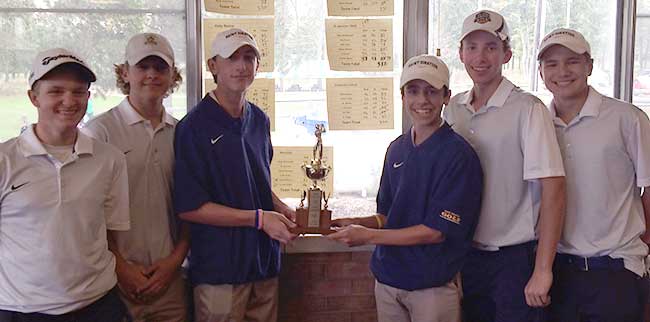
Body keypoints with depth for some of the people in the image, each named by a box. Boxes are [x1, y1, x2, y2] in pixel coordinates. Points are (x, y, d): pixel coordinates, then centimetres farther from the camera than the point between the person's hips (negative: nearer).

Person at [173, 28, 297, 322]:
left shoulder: (259, 120, 8)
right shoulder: (195, 126, -13)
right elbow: (189, 207, -16)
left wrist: (280, 208, 2)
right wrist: (259, 219, -17)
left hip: (265, 261, 6)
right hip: (219, 268, -6)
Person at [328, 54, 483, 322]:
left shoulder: (458, 154, -13)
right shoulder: (397, 148, 7)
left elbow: (437, 230, -16)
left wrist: (368, 235, -16)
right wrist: (356, 223, -6)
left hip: (434, 283, -5)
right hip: (387, 277, 5)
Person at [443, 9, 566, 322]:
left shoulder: (527, 109, -13)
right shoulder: (453, 109, 3)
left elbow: (553, 189, -17)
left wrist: (542, 270, -19)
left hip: (516, 257, -5)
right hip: (467, 253, 5)